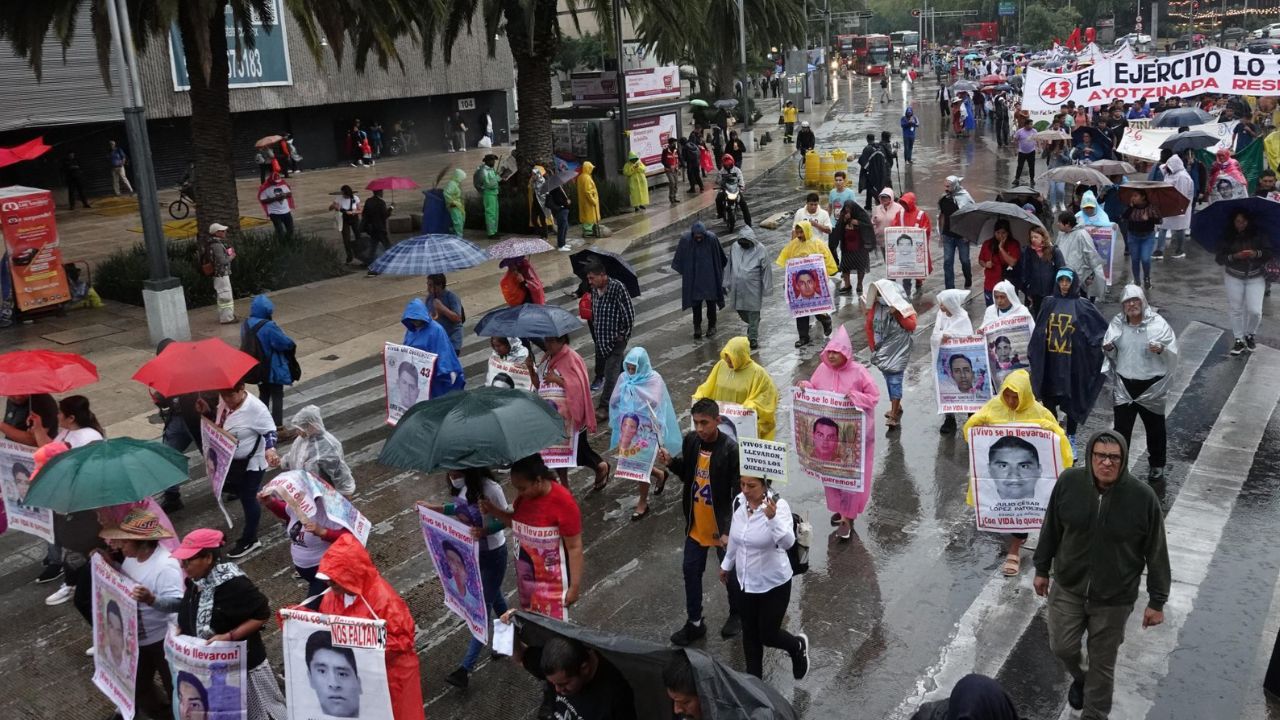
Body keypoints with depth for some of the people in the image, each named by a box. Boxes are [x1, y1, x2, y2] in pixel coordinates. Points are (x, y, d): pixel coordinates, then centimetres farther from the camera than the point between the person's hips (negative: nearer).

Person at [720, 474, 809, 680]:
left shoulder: (778, 505, -25)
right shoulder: (739, 501, -8)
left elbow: (788, 543, -38)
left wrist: (772, 518, -54)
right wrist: (727, 564, 20)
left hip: (774, 584, -5)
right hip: (746, 581, 5)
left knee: (768, 636, 7)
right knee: (749, 633, 18)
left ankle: (797, 646, 40)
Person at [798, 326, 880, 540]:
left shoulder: (858, 371, -13)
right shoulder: (822, 369, 0)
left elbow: (874, 396, -9)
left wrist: (856, 397, -25)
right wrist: (806, 387, -10)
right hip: (828, 432, 5)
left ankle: (847, 517, 9)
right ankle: (840, 508, 34)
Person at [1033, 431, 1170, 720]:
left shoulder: (1143, 497, -20)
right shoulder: (1068, 482, -15)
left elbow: (1156, 552, -9)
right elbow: (1051, 529, 1)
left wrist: (1157, 601, -4)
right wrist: (1042, 569, 8)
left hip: (1114, 599, -2)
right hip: (1067, 588, 2)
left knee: (1102, 662, 13)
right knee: (1062, 647, 14)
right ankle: (1079, 677, 50)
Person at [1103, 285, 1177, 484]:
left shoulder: (1157, 324, -11)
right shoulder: (1117, 324, -2)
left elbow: (1173, 354, -10)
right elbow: (1113, 355, 9)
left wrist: (1161, 350, -30)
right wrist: (1108, 348, -13)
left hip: (1151, 386, -1)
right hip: (1124, 386, 2)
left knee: (1154, 428, 16)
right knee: (1121, 428, 3)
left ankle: (1156, 466, 35)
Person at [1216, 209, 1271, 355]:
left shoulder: (1257, 235, -10)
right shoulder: (1227, 237, -10)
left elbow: (1269, 253, -7)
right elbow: (1219, 258, -11)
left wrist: (1257, 253, -26)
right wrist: (1234, 256, -27)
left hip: (1256, 278, 0)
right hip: (1234, 277, 0)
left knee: (1255, 310, -7)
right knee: (1236, 310, 5)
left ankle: (1249, 335, 20)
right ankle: (1239, 340, 17)